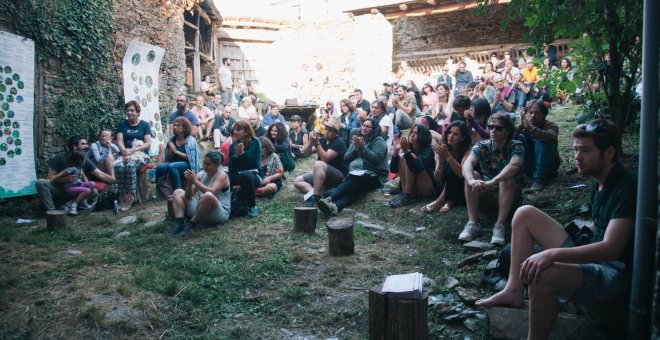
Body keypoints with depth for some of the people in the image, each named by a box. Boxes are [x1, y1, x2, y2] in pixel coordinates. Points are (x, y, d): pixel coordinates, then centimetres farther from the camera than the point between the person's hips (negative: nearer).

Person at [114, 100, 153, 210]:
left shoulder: (144, 125, 8)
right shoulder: (122, 124, 14)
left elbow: (148, 144, -3)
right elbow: (119, 142, 2)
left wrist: (133, 150, -17)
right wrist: (125, 152, -19)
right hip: (125, 154, 2)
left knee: (130, 165, -36)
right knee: (118, 166, -33)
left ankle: (130, 195, -28)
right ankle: (122, 195, -25)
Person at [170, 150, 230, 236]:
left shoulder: (222, 175, -10)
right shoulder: (201, 174, 8)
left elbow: (212, 192, -28)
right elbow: (188, 196, 3)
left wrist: (195, 181, -27)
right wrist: (189, 183, -17)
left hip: (220, 214, -7)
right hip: (200, 211, 7)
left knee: (208, 196, -39)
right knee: (178, 192, 5)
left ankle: (191, 224, -20)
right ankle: (179, 222, -18)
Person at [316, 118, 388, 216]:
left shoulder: (379, 141, 6)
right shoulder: (358, 139, 25)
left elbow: (375, 159, -11)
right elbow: (346, 158, 16)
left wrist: (362, 146, -10)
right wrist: (356, 148, 0)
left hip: (373, 175, -5)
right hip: (355, 174, 5)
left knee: (353, 180, -36)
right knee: (352, 189, -30)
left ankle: (329, 199, -53)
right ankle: (335, 207, -59)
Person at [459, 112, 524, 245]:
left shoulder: (516, 146, -14)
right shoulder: (482, 146, -8)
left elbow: (514, 166, -36)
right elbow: (467, 164, -27)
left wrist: (492, 182, -52)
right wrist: (471, 180, -50)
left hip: (510, 191, -2)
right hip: (486, 192, 2)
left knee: (507, 179, -33)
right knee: (471, 174, -25)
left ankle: (499, 226, -36)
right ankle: (472, 223, -30)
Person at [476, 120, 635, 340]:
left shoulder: (627, 187, -19)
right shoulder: (599, 183, 9)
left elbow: (611, 248, -30)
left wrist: (552, 253, -39)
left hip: (616, 273, -9)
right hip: (590, 256, 10)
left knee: (542, 274, -39)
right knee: (524, 214, 4)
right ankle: (514, 291, -1)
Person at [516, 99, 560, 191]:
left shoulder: (551, 126, -14)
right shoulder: (523, 126, -4)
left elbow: (549, 136, -40)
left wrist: (529, 127, -50)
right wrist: (521, 125, -37)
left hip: (548, 165, -2)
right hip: (529, 167, 2)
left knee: (541, 141, -29)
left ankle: (540, 179, -22)